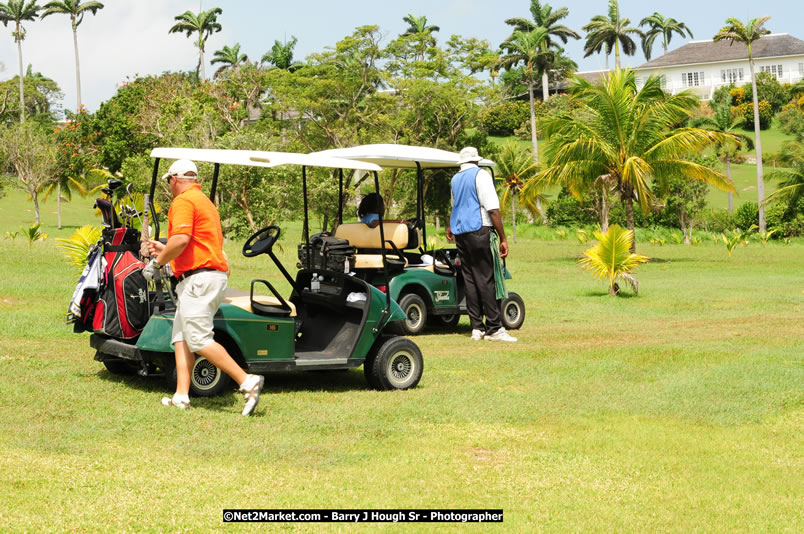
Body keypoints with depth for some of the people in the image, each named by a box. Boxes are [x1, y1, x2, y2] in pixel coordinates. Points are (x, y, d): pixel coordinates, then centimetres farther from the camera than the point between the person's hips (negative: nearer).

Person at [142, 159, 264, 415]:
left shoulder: (183, 201, -8)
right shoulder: (205, 201, 25)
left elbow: (181, 240, -21)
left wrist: (157, 262, -8)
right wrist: (165, 251, 31)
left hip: (199, 277, -10)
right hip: (215, 274, 10)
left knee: (199, 340, -12)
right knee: (181, 336, 8)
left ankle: (247, 381, -15)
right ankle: (181, 396, 2)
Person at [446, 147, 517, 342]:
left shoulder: (455, 179, 18)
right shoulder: (480, 175, -3)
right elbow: (492, 209, -12)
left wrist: (450, 228, 55)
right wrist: (503, 238, -11)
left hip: (460, 233, 7)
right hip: (479, 231, -7)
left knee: (469, 280, 8)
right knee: (486, 280, -8)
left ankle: (477, 328, 7)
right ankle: (494, 328, -10)